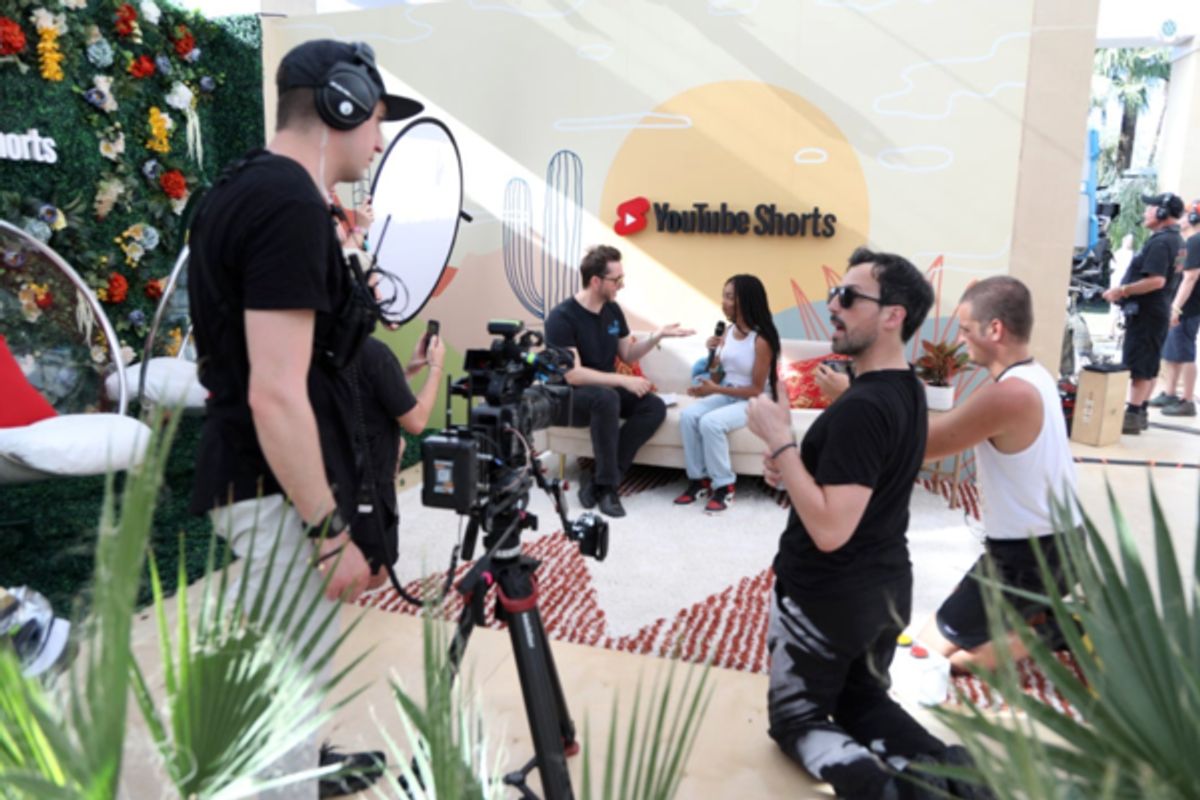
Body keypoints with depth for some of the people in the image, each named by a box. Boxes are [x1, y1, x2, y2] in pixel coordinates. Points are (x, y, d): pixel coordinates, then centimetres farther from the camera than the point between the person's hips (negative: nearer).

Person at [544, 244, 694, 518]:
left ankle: (599, 479, -18)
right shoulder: (562, 318, -18)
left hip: (606, 392, 7)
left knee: (655, 406, -18)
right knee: (606, 397, -39)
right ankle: (606, 485, -26)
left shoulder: (613, 310, 4)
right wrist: (624, 381, -26)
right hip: (566, 398, -7)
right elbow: (572, 375, -25)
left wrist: (657, 336, -3)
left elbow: (627, 355, 13)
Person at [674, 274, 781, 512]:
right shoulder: (728, 332, 4)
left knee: (710, 422, -30)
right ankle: (699, 480, -9)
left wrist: (715, 389, -20)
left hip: (752, 401, -7)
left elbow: (757, 390, -17)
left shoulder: (761, 340, -18)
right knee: (688, 415, -19)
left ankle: (724, 486, -14)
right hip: (726, 394, 7)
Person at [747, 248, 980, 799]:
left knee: (795, 716, 13)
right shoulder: (909, 391, 2)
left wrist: (779, 441, -26)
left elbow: (830, 530, -30)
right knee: (862, 701, 26)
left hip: (828, 598, -8)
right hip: (886, 589, 8)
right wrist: (789, 468, -2)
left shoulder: (861, 406, -28)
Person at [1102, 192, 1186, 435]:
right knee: (1149, 367, 13)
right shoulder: (1176, 240, 14)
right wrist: (1126, 290, 19)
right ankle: (1141, 413, 20)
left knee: (1138, 367, -8)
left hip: (1146, 312, -10)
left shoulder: (1160, 242, -19)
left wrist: (1122, 291, -23)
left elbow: (1156, 280, -29)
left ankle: (1132, 416, -7)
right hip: (1159, 310, 10)